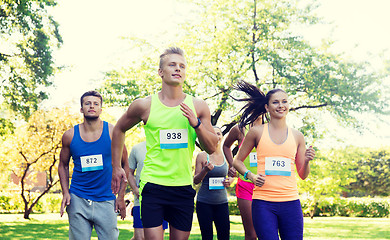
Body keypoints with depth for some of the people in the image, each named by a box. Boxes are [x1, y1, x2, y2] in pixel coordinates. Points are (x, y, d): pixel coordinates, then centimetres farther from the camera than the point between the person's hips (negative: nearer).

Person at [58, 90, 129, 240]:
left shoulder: (113, 132, -2)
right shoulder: (70, 135, 2)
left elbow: (125, 165, 5)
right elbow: (63, 165, 14)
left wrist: (121, 197, 0)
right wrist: (65, 192, 1)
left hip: (106, 200, -1)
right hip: (78, 200, 1)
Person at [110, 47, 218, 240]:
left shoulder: (198, 106, 3)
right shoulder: (144, 105, -1)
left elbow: (212, 148, 5)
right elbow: (119, 130, 16)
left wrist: (196, 124, -12)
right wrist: (116, 167, 13)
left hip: (184, 187, 3)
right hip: (152, 184, -2)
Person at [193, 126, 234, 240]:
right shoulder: (202, 156, -2)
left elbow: (231, 174, 21)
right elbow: (195, 180, 1)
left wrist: (230, 180, -2)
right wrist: (205, 170, -18)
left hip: (222, 201, 3)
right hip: (204, 202, -2)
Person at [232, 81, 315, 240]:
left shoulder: (297, 136, 10)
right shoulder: (257, 132, 5)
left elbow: (303, 175, 15)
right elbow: (237, 161, 13)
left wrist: (306, 161, -5)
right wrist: (251, 176, -4)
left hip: (291, 202, 2)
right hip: (263, 203, -2)